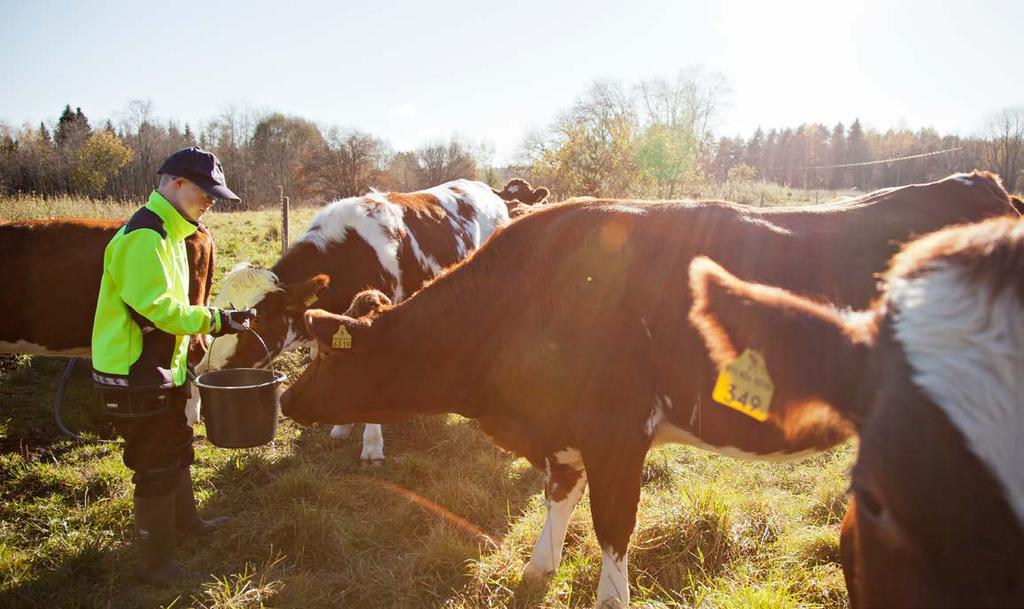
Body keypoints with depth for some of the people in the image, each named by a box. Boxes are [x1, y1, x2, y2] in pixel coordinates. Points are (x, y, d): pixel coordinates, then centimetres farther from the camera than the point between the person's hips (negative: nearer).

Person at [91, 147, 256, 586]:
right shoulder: (144, 236, -21)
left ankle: (185, 523, 44)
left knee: (176, 450, 24)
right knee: (155, 467, 2)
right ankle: (155, 562, 17)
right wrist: (216, 319, -24)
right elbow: (158, 307, -27)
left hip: (161, 371, 10)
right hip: (135, 377, -10)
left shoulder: (167, 233, 12)